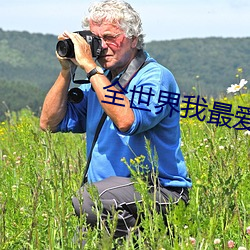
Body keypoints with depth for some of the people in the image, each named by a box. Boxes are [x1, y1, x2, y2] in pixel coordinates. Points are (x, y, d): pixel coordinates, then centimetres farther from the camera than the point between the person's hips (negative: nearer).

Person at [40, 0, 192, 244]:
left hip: (160, 191, -7)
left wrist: (90, 67, -22)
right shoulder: (98, 80, 14)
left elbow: (126, 121, -29)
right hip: (109, 190, 7)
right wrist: (66, 71, 2)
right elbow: (50, 123, 12)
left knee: (87, 199, -32)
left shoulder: (156, 78, -9)